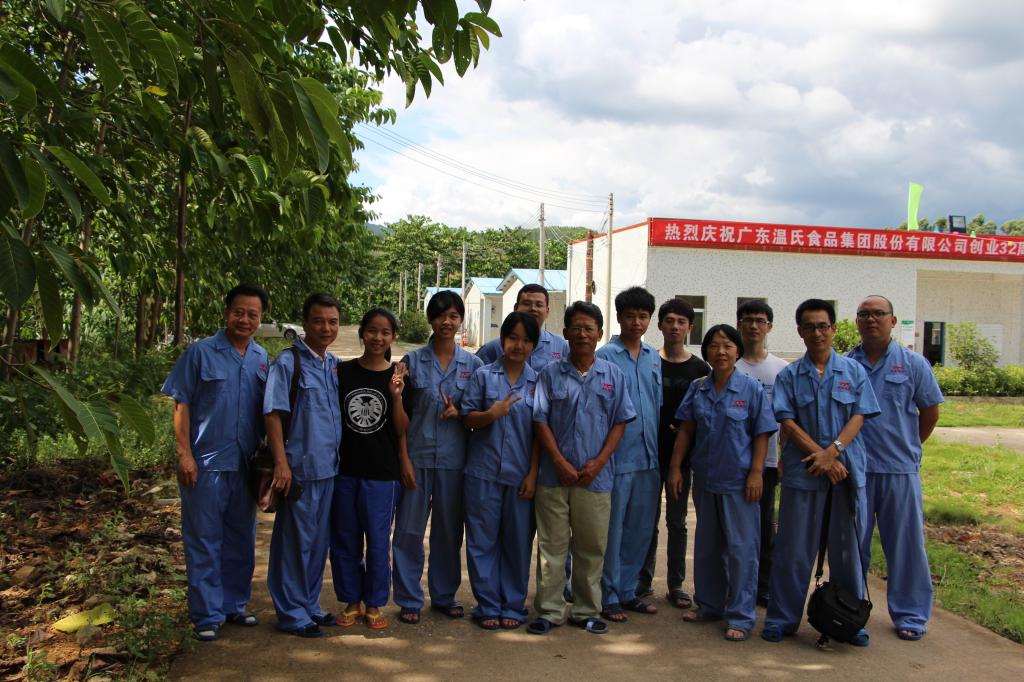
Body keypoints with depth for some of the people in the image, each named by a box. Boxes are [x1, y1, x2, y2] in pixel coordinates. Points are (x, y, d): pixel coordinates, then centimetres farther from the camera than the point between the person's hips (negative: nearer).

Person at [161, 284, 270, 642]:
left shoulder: (262, 358, 7)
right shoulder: (201, 353, -5)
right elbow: (181, 406, -6)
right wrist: (185, 455, -11)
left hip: (246, 465, 5)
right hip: (206, 464, -5)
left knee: (241, 540, 14)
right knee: (204, 541, 2)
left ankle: (234, 604, 27)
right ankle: (206, 615, 11)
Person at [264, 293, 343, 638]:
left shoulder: (336, 366, 12)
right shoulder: (288, 363, -9)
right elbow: (273, 414, -12)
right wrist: (281, 463, -18)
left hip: (329, 467, 7)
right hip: (300, 468, -7)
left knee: (319, 542, 15)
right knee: (295, 542, 1)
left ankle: (310, 605, 27)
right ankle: (291, 613, 13)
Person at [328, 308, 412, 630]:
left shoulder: (398, 376, -1)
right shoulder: (342, 371, 1)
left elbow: (402, 429, -3)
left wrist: (397, 396, -18)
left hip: (382, 473, -2)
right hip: (344, 470, 2)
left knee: (378, 541, 4)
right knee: (344, 540, 10)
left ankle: (374, 604, 20)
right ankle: (351, 601, 25)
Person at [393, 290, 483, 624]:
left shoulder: (473, 364, 6)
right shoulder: (412, 361, 3)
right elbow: (401, 410, 6)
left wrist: (459, 412, -8)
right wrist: (402, 454, -7)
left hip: (453, 458, 1)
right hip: (417, 455, -1)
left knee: (449, 530, 10)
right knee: (410, 529, 1)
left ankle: (444, 595, 24)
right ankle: (409, 599, 13)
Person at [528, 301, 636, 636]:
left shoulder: (613, 375, 6)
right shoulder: (551, 373, 3)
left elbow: (620, 422, 4)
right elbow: (541, 420, -1)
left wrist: (598, 462, -7)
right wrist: (561, 463, -9)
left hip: (596, 476, 1)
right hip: (554, 476, -1)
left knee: (591, 546, 9)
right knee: (552, 545, 4)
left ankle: (586, 610, 22)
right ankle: (549, 610, 14)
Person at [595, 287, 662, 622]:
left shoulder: (654, 358, 12)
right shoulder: (606, 356, -7)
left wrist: (659, 452, 15)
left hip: (649, 458, 6)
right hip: (618, 458, -6)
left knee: (641, 529, 13)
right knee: (613, 530, 1)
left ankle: (628, 591, 25)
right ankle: (609, 597, 12)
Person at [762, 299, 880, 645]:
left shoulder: (853, 370, 7)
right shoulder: (789, 376, 5)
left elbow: (859, 416, 0)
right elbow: (787, 422, -3)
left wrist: (833, 451, -15)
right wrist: (820, 456, -14)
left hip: (847, 468, 1)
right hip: (802, 470, -1)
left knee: (848, 547, 7)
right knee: (793, 549, 4)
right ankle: (782, 618, 14)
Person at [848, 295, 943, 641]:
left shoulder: (913, 364, 1)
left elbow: (930, 412, 9)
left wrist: (907, 447, 13)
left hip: (900, 469, -1)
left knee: (906, 543, 4)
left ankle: (910, 614, 16)